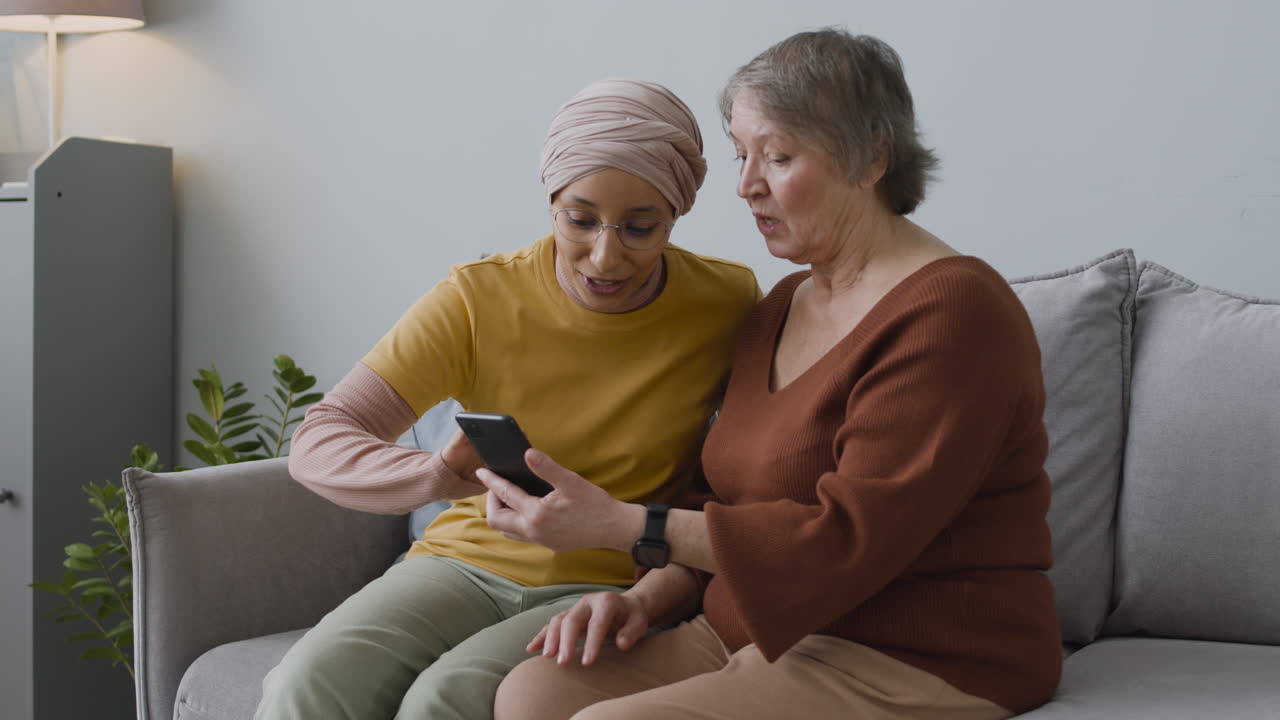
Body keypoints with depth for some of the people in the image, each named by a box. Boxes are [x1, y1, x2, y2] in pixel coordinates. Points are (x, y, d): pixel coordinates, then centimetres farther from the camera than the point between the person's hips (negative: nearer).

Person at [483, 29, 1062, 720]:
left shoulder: (950, 312, -14)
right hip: (755, 637, 8)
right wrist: (648, 596, 0)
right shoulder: (783, 305, 16)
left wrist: (621, 524, -22)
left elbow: (847, 539, -21)